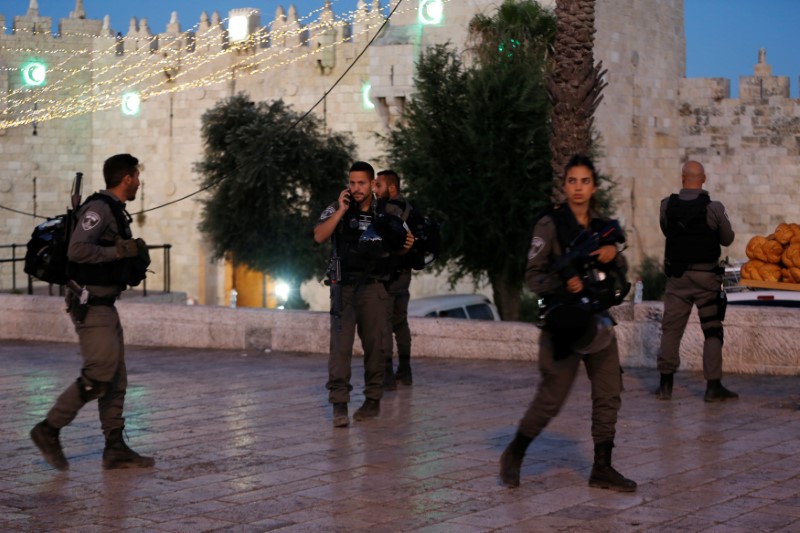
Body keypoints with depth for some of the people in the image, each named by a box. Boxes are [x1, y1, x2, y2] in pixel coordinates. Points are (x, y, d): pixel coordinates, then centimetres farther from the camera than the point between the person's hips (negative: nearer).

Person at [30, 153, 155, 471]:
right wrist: (121, 250, -21)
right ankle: (49, 430, -3)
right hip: (90, 306, -10)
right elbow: (77, 250, -26)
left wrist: (133, 268, 13)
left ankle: (115, 449, 10)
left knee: (116, 380, 8)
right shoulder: (98, 208, -14)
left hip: (104, 305, 10)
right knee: (99, 376, -13)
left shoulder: (115, 211, 17)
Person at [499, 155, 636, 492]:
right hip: (564, 321, -6)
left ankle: (602, 469, 12)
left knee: (608, 395, 3)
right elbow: (532, 276, -7)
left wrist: (614, 254, -3)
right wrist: (563, 284, -23)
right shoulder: (551, 225, -5)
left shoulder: (603, 227, 11)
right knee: (551, 398, -4)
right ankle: (513, 455, 15)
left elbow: (620, 279, 17)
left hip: (599, 319, 6)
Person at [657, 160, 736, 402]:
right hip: (706, 278, -2)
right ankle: (713, 386, 2)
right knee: (712, 331, 5)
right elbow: (727, 239, 1)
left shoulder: (667, 206, -5)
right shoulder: (714, 208, -12)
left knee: (671, 329, 10)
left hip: (677, 276, 2)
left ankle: (666, 384, 10)